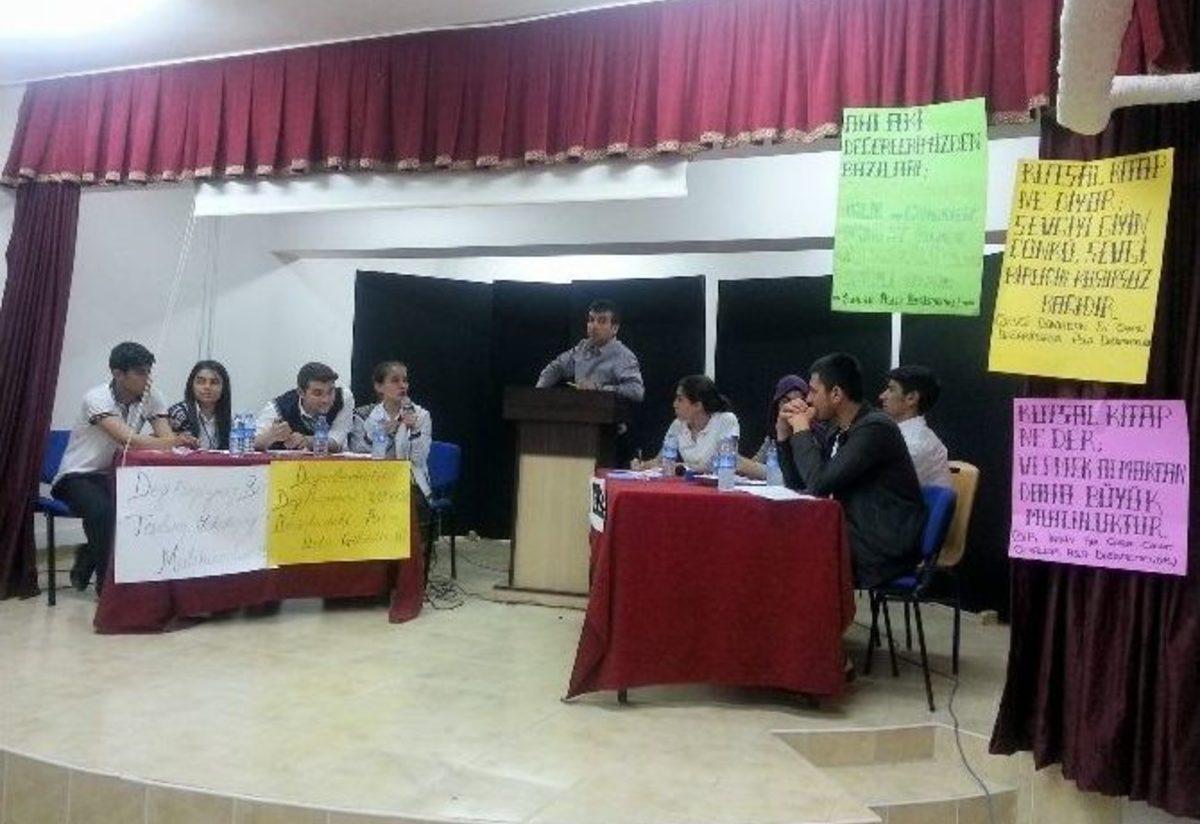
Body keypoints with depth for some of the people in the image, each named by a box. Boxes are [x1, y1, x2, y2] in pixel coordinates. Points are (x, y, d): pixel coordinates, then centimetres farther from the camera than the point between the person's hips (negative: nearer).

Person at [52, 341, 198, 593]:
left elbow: (167, 438, -16)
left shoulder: (150, 396, -5)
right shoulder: (97, 398, -22)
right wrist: (173, 442, -38)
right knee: (103, 510, -33)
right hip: (77, 477, -5)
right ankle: (107, 583, -11)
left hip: (114, 475, 5)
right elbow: (129, 440, -35)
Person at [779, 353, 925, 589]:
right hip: (857, 536, 8)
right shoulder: (837, 432, 9)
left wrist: (802, 430, -11)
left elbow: (820, 484, -24)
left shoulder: (875, 428, -17)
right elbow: (799, 485, 13)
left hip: (885, 550, -8)